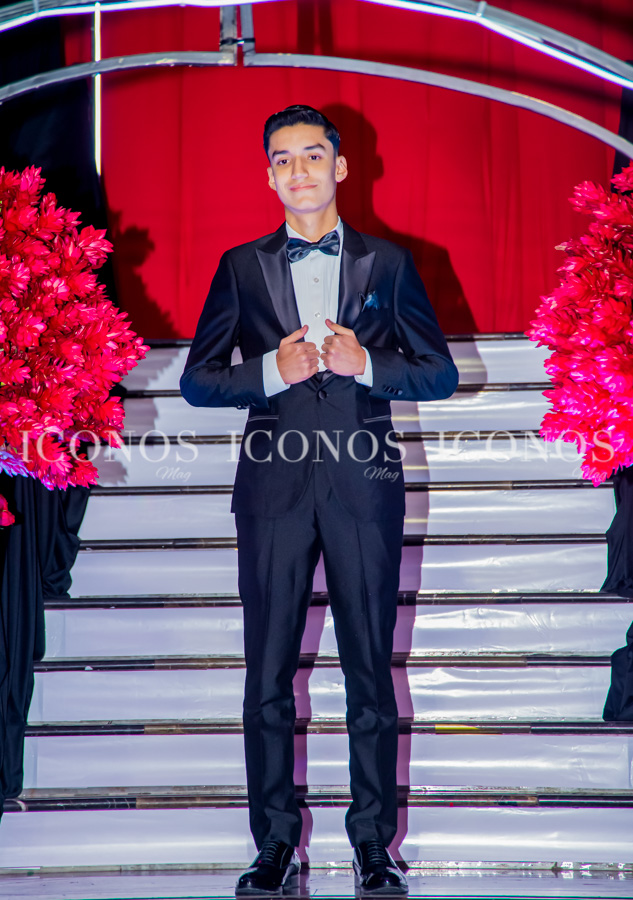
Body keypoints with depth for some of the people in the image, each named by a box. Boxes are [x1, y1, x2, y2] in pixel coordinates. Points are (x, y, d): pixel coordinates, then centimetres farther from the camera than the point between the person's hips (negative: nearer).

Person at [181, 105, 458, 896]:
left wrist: (366, 364, -11)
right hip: (275, 484, 1)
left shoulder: (388, 262, 9)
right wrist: (273, 372, -10)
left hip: (364, 484, 0)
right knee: (268, 676, 3)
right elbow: (197, 380, 7)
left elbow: (440, 372, 7)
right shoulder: (241, 267, 10)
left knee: (370, 671, 3)